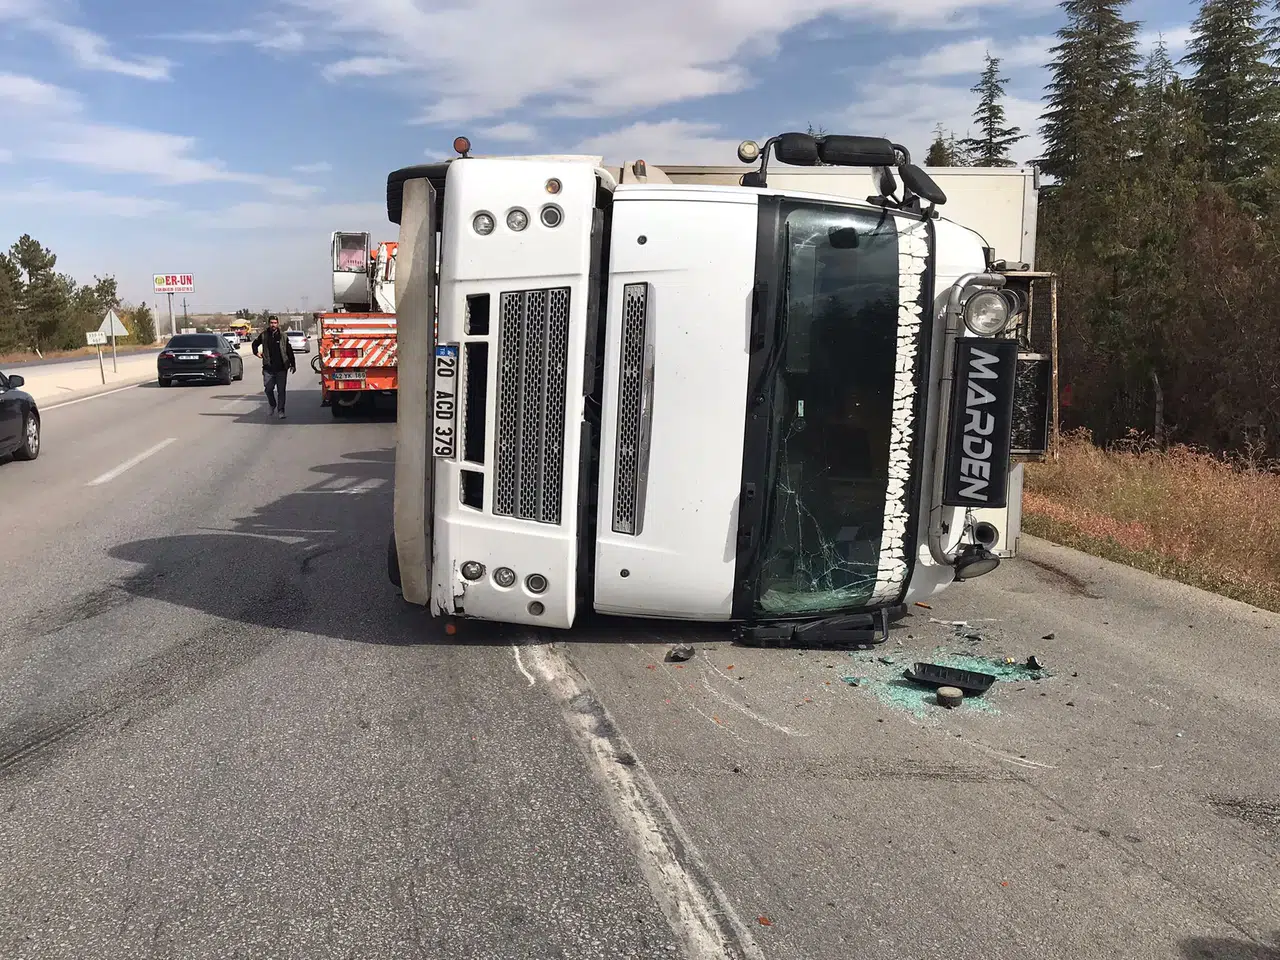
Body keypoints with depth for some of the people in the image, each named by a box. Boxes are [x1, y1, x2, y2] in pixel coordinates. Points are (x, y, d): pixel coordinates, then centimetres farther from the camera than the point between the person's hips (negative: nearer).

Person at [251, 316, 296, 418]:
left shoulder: (283, 337, 4)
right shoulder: (264, 335, 6)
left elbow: (289, 351, 7)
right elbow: (255, 343, 25)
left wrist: (293, 364, 4)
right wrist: (256, 352, 11)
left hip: (281, 368, -1)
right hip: (268, 368, 2)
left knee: (281, 390, -2)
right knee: (268, 389, 2)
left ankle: (281, 411, 2)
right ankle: (273, 407, 26)